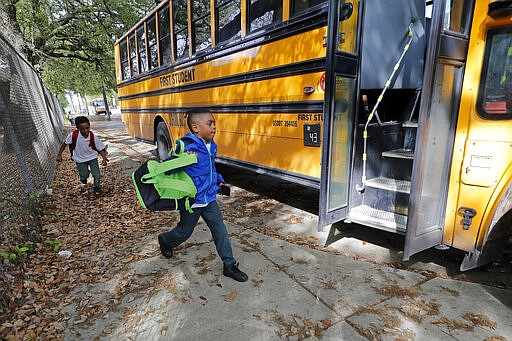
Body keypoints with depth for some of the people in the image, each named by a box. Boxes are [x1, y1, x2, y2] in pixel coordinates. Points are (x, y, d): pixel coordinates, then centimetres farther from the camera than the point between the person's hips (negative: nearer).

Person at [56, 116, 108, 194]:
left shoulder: (93, 137, -21)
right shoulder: (73, 135, -22)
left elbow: (101, 149, -14)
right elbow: (65, 143, -5)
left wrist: (104, 159, -28)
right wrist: (59, 155, -5)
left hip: (92, 158, 0)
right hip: (80, 159, 1)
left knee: (96, 175, -10)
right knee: (84, 177, 3)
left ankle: (96, 188, 19)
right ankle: (84, 176, 42)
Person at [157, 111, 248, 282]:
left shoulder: (212, 146, 3)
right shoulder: (186, 147, -22)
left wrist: (219, 180, 11)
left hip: (210, 199, 6)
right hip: (191, 202, -6)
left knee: (220, 230, 6)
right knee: (184, 232, 16)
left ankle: (229, 265, 18)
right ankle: (164, 240, 49)